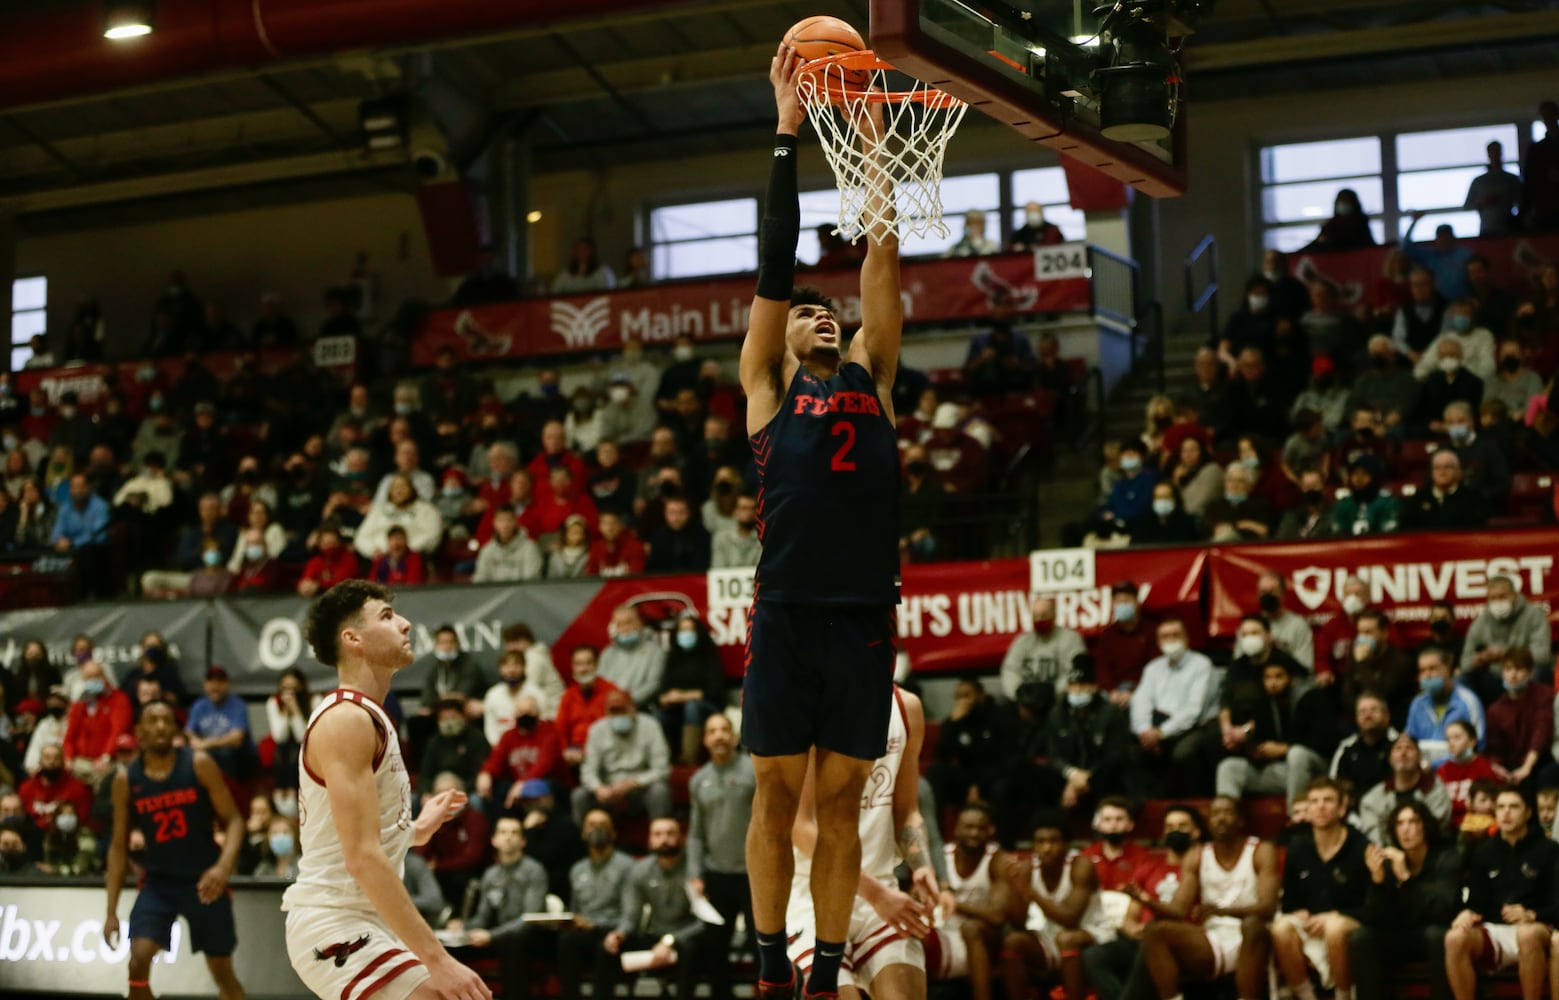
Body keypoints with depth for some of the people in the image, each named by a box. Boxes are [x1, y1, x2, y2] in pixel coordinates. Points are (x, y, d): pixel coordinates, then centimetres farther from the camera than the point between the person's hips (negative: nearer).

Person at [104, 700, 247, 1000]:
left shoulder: (199, 764, -9)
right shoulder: (126, 779, -3)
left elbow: (233, 820, -7)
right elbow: (119, 846, 3)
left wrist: (224, 866, -27)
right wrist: (112, 910, -2)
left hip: (204, 880, -1)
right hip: (158, 882, 1)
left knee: (222, 971, 9)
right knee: (138, 963, -18)